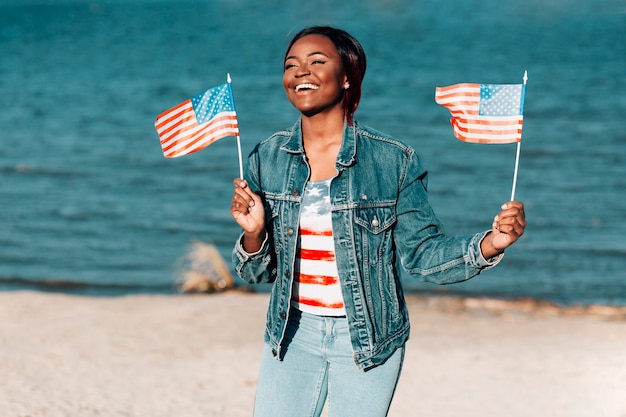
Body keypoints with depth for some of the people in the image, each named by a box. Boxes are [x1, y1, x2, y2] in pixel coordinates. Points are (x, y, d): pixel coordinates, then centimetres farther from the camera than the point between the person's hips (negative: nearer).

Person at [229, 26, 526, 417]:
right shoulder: (268, 158, -2)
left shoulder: (393, 161, -9)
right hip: (293, 334, 2)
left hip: (369, 338, -2)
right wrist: (253, 233, -18)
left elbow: (424, 254, -7)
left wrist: (489, 244, -23)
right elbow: (258, 271, 3)